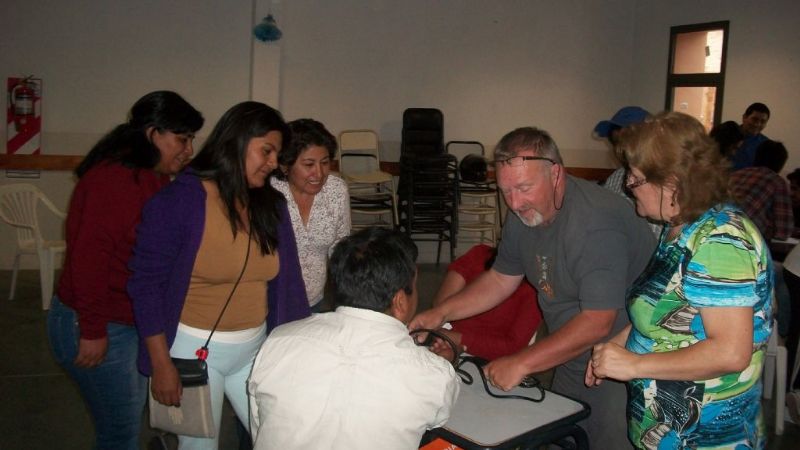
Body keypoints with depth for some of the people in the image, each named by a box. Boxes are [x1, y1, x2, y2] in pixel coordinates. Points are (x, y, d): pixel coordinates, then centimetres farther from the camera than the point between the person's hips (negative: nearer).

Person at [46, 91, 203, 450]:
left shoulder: (153, 179, 8)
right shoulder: (112, 178, -22)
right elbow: (88, 258, -25)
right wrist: (92, 331, -22)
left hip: (135, 322, 9)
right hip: (99, 329, -9)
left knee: (130, 418, 21)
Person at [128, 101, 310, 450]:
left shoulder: (272, 205, 0)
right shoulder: (179, 200, -14)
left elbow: (288, 281, 2)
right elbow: (146, 284, -13)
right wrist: (161, 364, -14)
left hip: (255, 348, 5)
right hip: (194, 350, -4)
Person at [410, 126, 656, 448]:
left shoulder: (596, 223, -29)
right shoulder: (525, 213, -1)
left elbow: (597, 322, -30)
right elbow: (501, 278, 11)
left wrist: (521, 363, -30)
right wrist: (442, 313, 0)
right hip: (571, 361, 8)